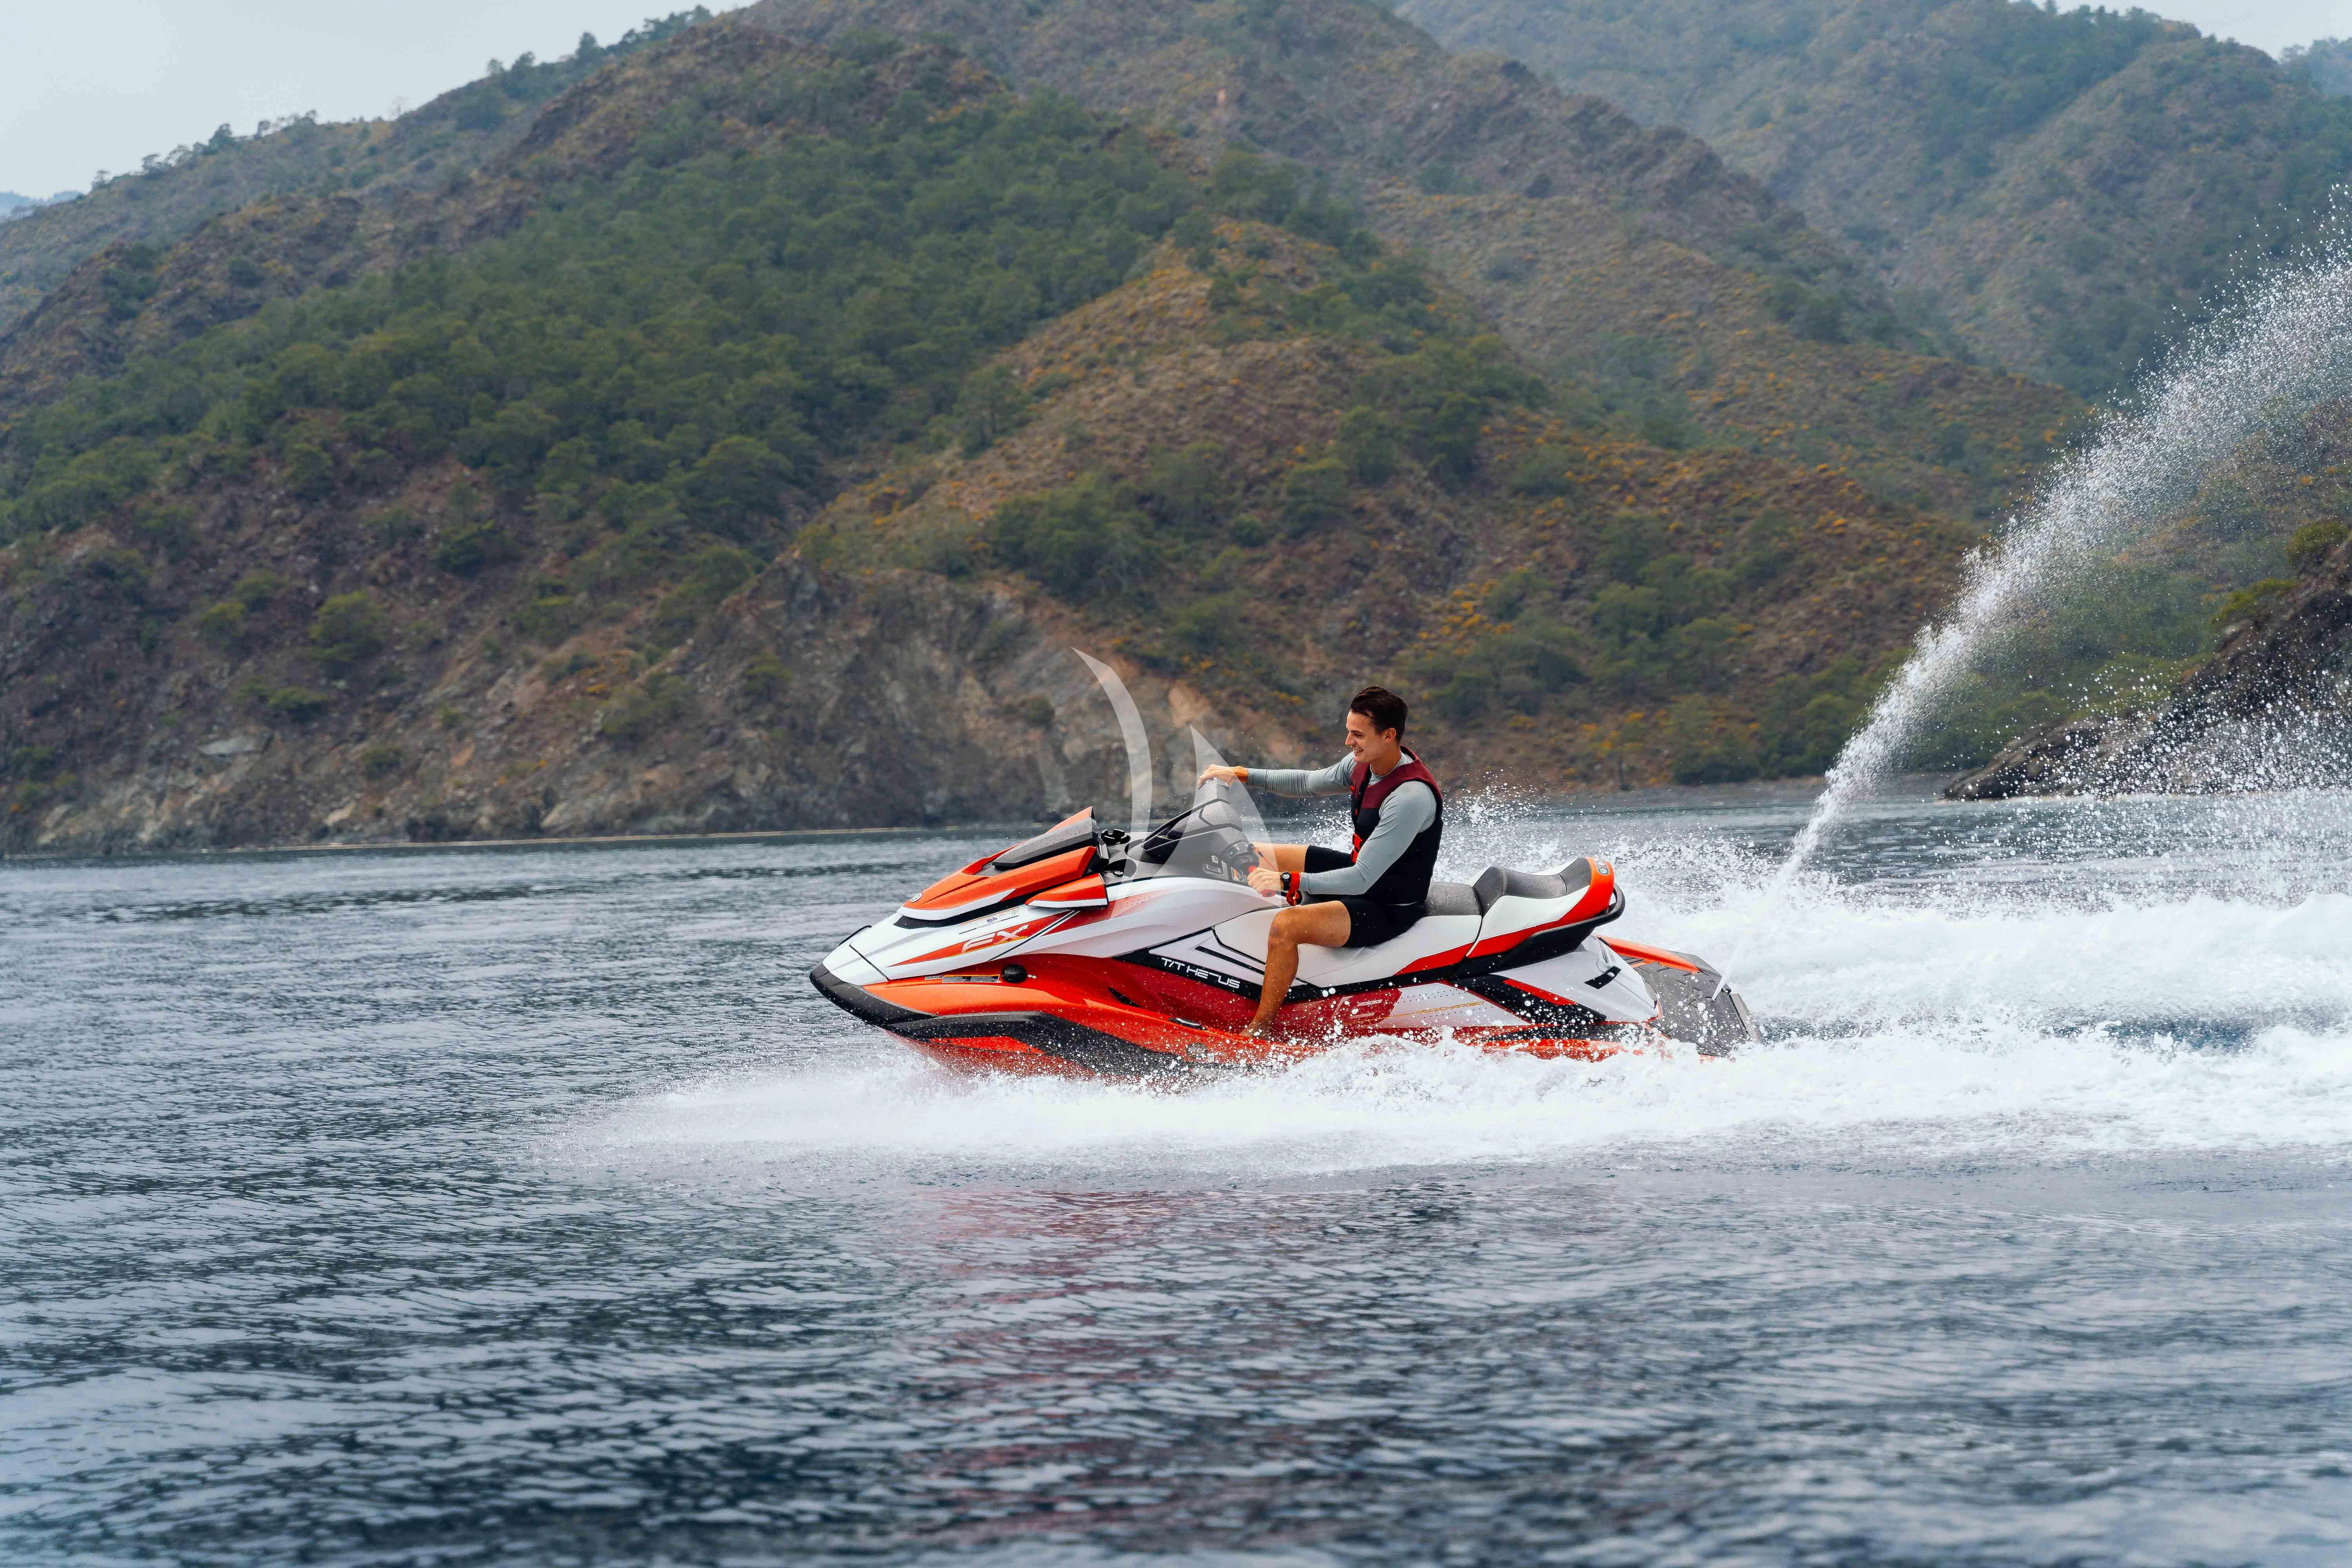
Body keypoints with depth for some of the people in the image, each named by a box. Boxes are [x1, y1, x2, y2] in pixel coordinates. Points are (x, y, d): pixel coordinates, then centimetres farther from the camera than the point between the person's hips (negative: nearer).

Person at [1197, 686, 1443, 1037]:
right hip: (1359, 869, 10)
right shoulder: (1364, 764, -4)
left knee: (1286, 926, -31)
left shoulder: (1412, 798, -31)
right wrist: (1241, 775, 8)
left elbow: (1362, 879, -33)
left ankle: (1260, 1030, -16)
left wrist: (1288, 882, -36)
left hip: (1388, 908, -10)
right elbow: (1308, 783, 16)